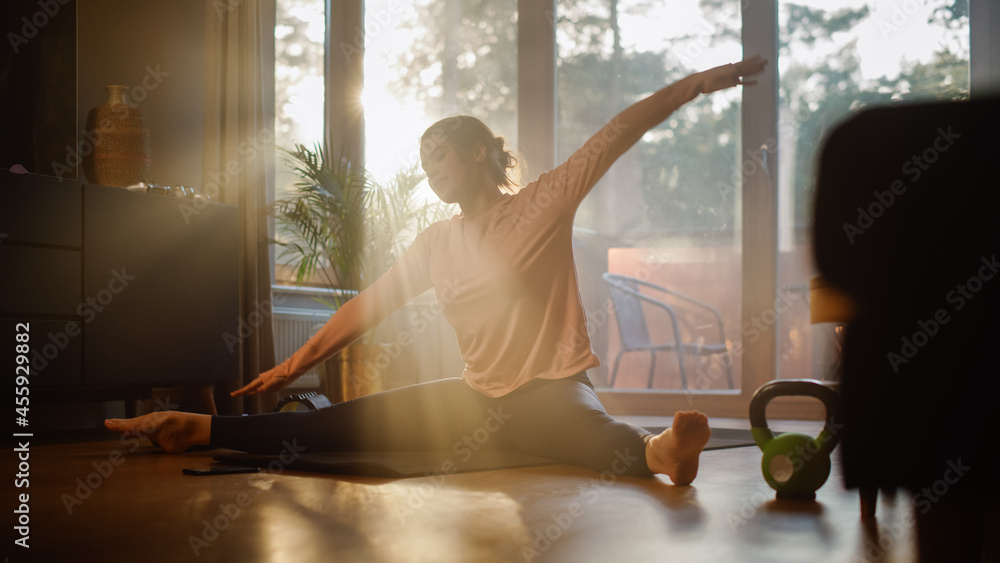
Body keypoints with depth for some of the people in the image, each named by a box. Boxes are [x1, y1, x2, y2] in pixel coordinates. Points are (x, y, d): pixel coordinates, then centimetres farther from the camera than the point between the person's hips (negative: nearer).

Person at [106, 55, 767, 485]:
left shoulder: (545, 202, -4)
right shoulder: (437, 243, 11)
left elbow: (620, 131, -9)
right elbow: (370, 305, 15)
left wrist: (699, 81, -14)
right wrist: (298, 363, 16)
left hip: (551, 392, -5)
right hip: (477, 399, 5)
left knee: (594, 431, -41)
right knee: (343, 424, -3)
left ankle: (659, 450, -73)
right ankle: (199, 429, -3)